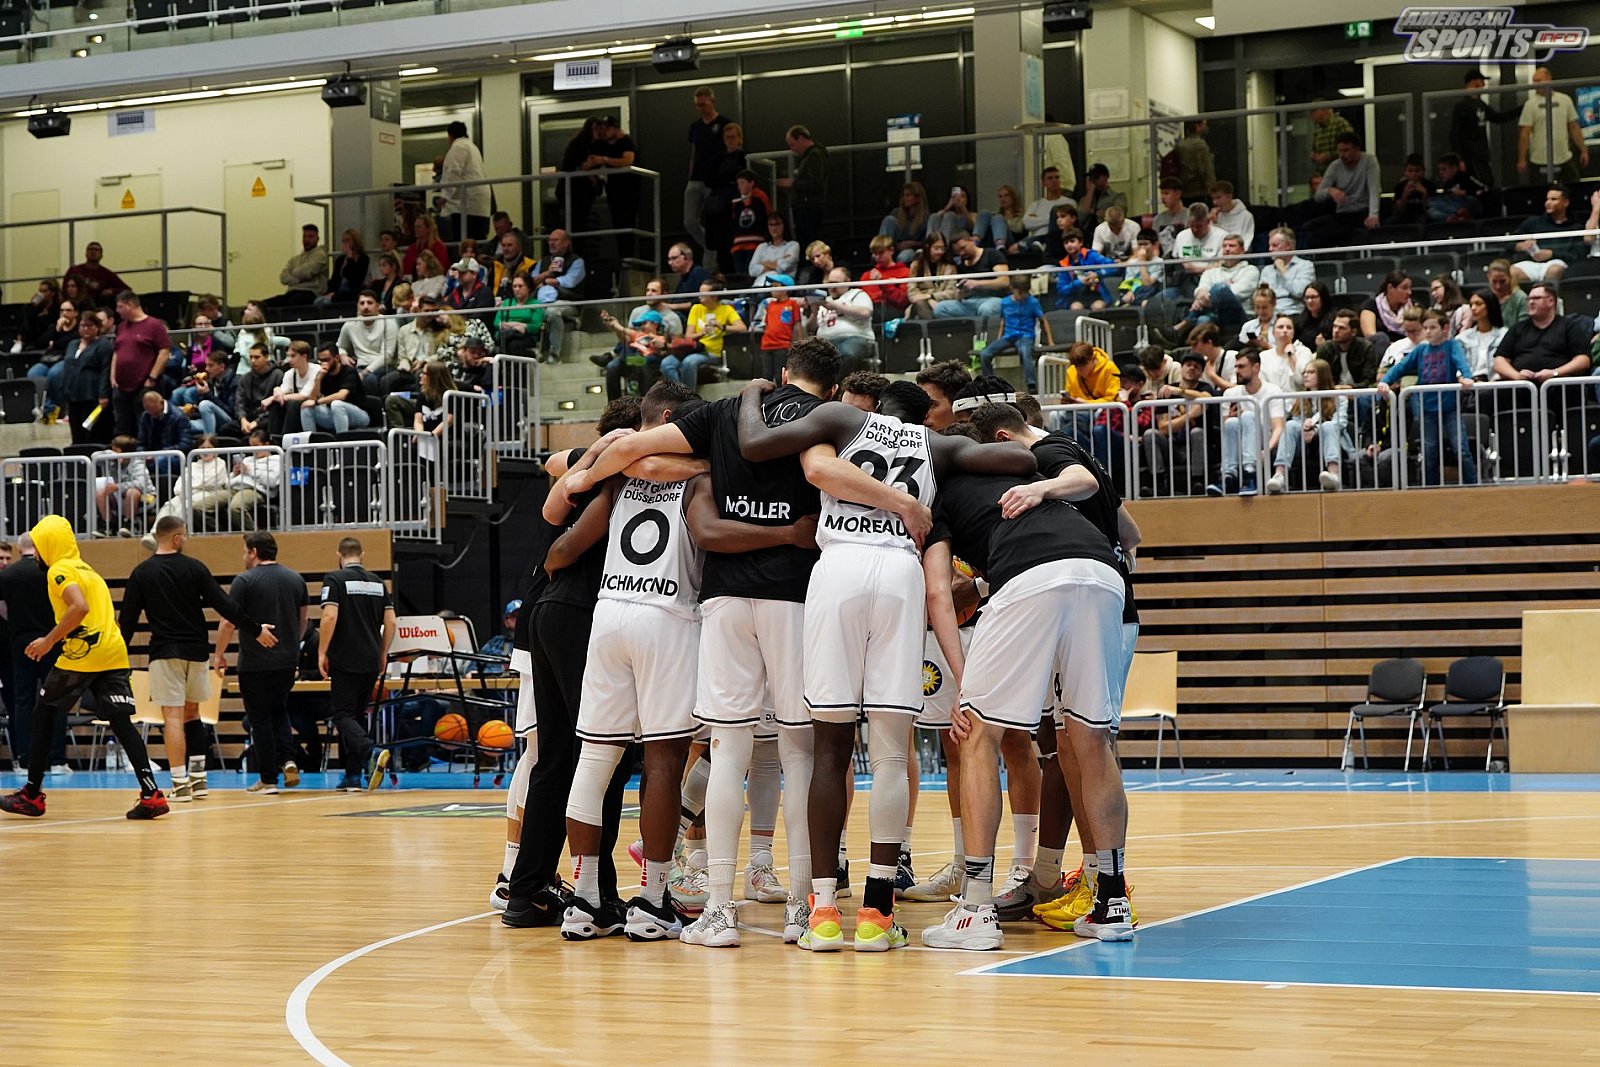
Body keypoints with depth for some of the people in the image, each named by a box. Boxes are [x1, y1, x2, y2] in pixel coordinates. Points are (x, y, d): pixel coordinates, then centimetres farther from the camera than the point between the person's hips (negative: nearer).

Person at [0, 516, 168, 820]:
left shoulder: (59, 570, -4)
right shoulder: (88, 570, 23)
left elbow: (79, 607, -21)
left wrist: (49, 641, -15)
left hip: (81, 656, -7)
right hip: (113, 655, 7)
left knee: (42, 717, 9)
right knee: (122, 723, 1)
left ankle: (31, 796, 12)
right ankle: (151, 795, -13)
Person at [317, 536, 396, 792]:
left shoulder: (334, 579, -6)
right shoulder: (377, 582, 10)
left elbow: (330, 617, -16)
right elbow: (390, 622, 8)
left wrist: (322, 652, -9)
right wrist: (383, 654, 17)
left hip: (344, 660, -5)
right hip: (371, 661, 5)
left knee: (344, 715, -4)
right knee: (357, 714, 14)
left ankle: (370, 751, -31)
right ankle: (353, 776, 14)